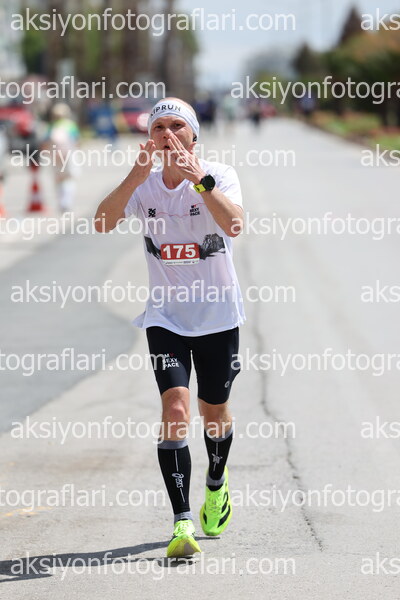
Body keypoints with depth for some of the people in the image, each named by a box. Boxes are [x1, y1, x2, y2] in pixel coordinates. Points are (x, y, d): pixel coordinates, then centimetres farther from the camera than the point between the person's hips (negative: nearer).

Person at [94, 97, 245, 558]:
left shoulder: (219, 176, -11)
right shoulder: (144, 184, -4)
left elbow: (233, 225, -30)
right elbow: (102, 223, -22)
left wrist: (200, 178, -39)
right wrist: (136, 176, -34)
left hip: (218, 316, 0)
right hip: (166, 317, 0)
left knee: (214, 412, 14)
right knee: (175, 408, -17)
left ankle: (216, 483, 47)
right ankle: (182, 522, -17)